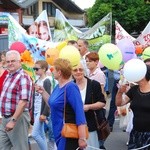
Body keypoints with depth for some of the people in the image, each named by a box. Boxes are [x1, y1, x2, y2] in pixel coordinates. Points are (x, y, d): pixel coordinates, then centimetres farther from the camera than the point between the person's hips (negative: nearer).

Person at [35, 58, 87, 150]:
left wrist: (82, 138, -27)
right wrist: (43, 92, 15)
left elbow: (79, 112, -24)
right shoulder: (58, 87, 9)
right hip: (59, 133, 9)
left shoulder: (70, 87, -18)